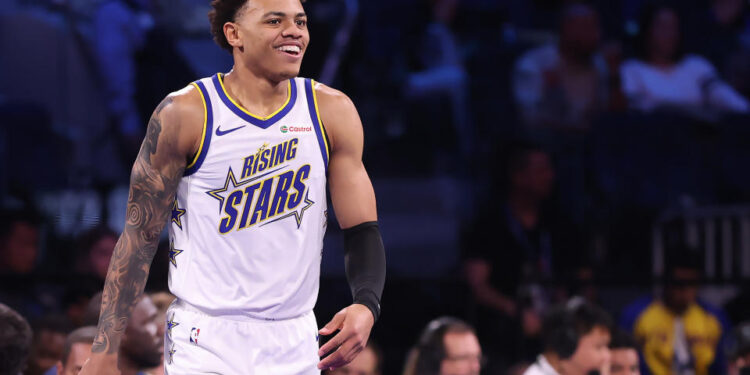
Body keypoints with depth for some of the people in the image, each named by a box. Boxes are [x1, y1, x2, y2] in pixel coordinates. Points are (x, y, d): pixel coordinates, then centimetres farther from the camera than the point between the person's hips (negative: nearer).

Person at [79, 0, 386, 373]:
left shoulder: (331, 112, 2)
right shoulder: (185, 114, -8)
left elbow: (361, 229, 4)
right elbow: (141, 234, -3)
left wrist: (367, 304, -17)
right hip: (205, 342, -4)